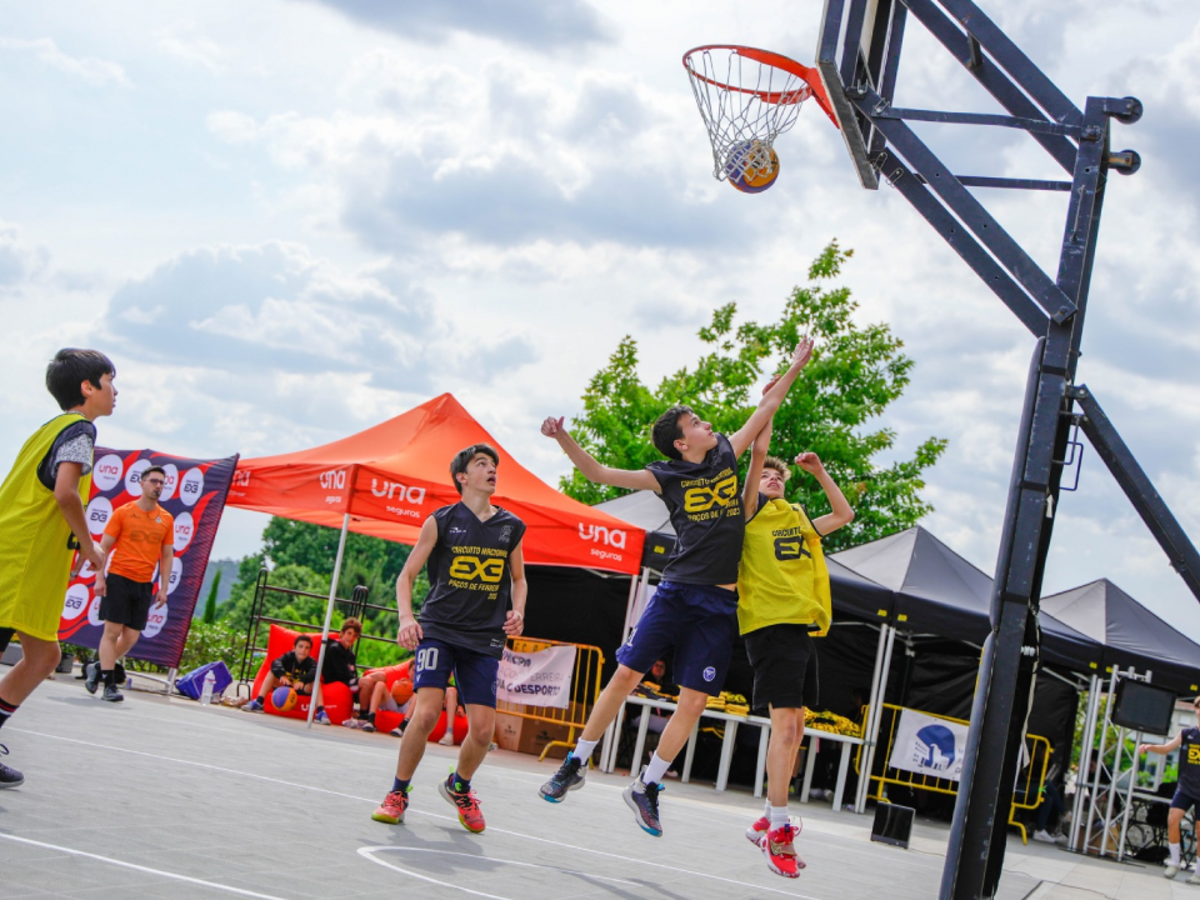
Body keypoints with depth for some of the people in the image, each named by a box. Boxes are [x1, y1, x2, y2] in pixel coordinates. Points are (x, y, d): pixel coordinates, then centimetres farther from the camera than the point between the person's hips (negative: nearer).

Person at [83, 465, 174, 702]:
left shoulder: (166, 519, 7)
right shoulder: (123, 512, -1)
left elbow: (167, 555, 12)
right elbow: (104, 547, 1)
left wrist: (163, 588, 7)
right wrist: (99, 577, -8)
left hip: (144, 584, 4)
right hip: (119, 578, -4)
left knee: (131, 637, 2)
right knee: (112, 631, -6)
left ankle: (98, 668, 22)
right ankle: (109, 684, 0)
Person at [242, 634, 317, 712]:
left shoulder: (310, 661, -13)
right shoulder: (289, 656, -11)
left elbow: (314, 672, -36)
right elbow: (276, 663, -32)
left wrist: (302, 681, -56)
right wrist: (282, 675, -54)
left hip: (301, 689, -1)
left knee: (315, 682, -30)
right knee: (272, 672, -23)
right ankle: (258, 702, -27)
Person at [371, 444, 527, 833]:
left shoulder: (511, 527, 9)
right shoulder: (441, 521, 1)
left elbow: (518, 579, 24)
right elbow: (407, 575, 4)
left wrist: (517, 611, 4)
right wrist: (406, 618, -13)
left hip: (484, 637, 3)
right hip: (438, 629, -3)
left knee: (483, 728, -6)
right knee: (427, 712, -19)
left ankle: (458, 787, 25)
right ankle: (398, 793, 2)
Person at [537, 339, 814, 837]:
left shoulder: (726, 454, 10)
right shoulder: (668, 475, 1)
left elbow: (766, 408, 20)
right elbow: (600, 474, -5)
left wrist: (796, 366, 21)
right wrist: (564, 441, -18)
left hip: (720, 604, 3)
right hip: (677, 591, -3)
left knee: (694, 703, -1)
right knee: (626, 675, -8)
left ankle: (646, 788, 12)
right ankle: (575, 765, 7)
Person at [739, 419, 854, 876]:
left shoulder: (799, 521, 23)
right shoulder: (752, 513, 4)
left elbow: (843, 514, 35)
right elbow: (758, 450, -4)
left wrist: (819, 471, 28)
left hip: (804, 628, 8)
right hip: (772, 624, -8)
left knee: (793, 727, 9)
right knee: (785, 723, -14)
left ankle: (768, 821, 19)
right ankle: (779, 830, -12)